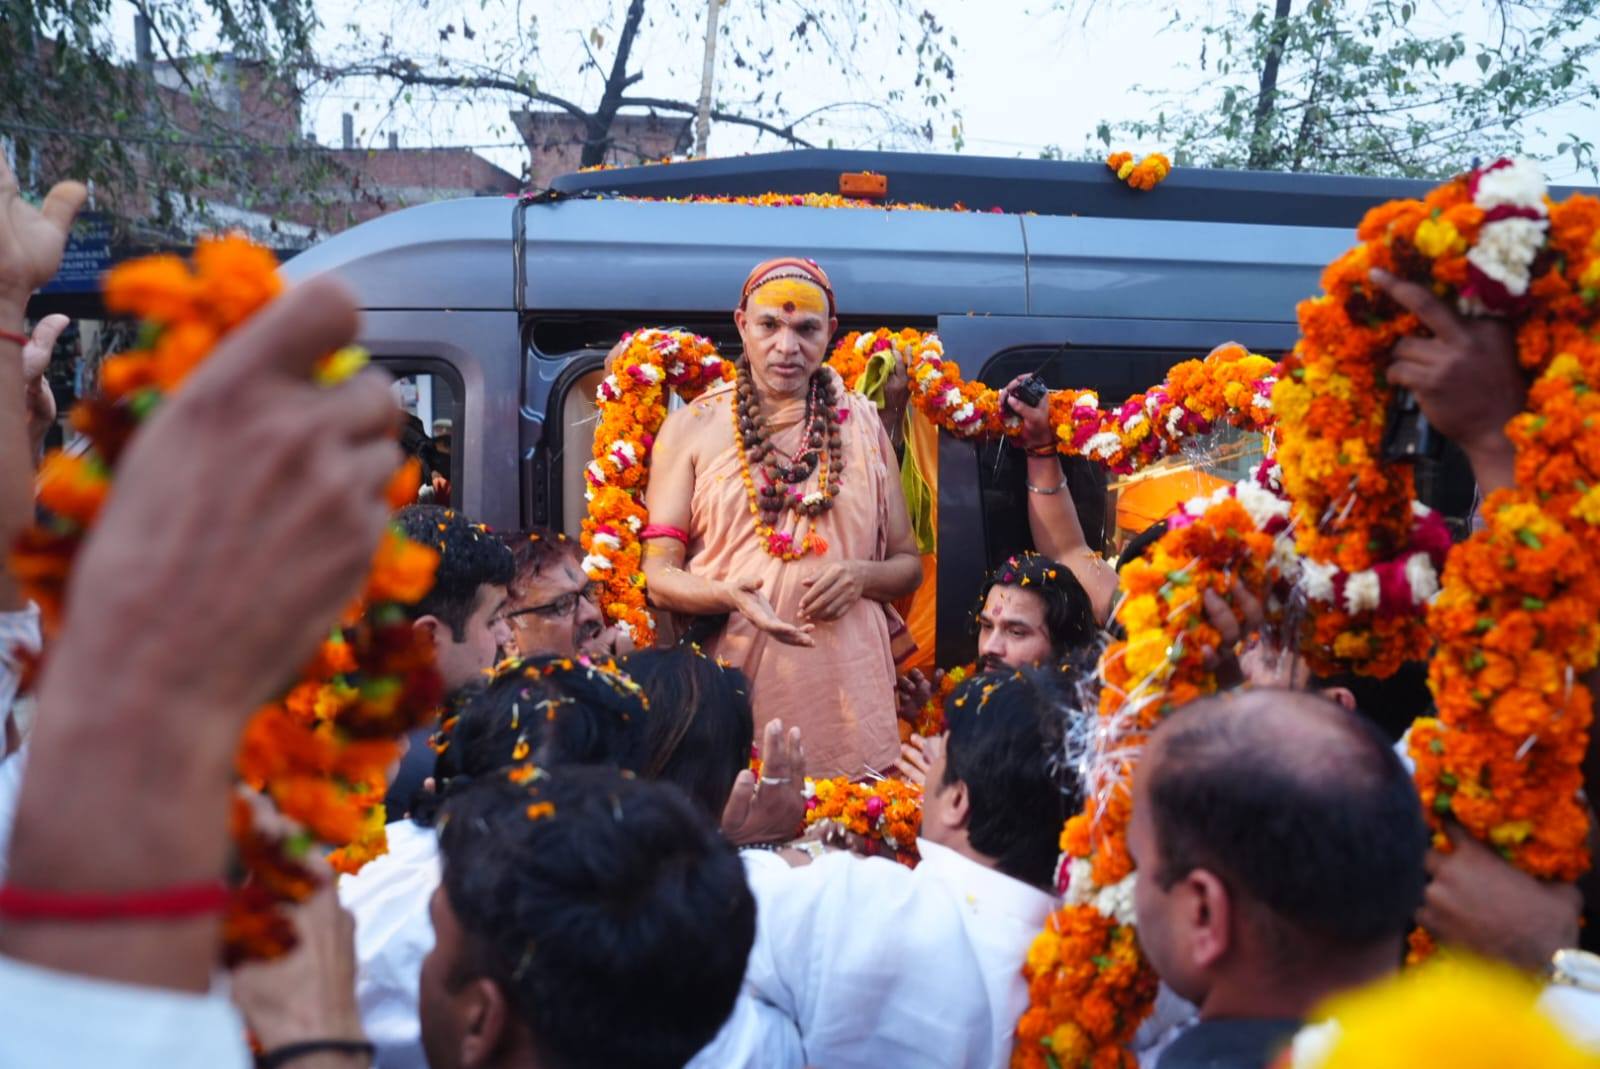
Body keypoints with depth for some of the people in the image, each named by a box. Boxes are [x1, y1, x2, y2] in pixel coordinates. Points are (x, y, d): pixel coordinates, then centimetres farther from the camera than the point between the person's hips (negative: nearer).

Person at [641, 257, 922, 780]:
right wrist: (729, 595, -19)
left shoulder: (861, 423, 12)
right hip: (732, 683, -1)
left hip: (845, 690, 2)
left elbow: (908, 565, 15)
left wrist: (860, 576, -7)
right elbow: (658, 574, 1)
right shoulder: (690, 428, 6)